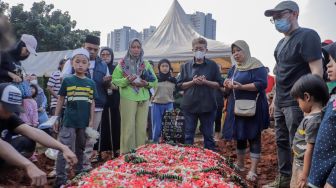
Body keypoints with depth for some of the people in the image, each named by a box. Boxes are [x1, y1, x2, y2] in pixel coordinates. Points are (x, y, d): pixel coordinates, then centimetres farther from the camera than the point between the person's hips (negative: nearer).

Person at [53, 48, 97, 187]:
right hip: (69, 121, -3)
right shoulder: (67, 81, -1)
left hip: (84, 122, 3)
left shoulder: (91, 83, 4)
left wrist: (91, 121, 2)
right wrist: (56, 118, 1)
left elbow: (92, 103, 6)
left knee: (80, 149, 17)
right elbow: (61, 100, 4)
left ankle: (79, 173, 33)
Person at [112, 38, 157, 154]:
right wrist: (127, 80, -16)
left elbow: (155, 81, 14)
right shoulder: (122, 63, 3)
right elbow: (114, 80, 1)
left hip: (143, 99, 3)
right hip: (128, 99, -3)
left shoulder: (146, 64, 13)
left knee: (142, 127, 5)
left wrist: (147, 84, -7)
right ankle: (127, 153, 8)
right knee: (129, 127, -3)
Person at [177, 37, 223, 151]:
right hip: (190, 105, 1)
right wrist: (193, 82, -12)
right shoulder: (186, 66, 6)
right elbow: (180, 85, 4)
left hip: (208, 106, 0)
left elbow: (219, 84, 3)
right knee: (189, 134, 8)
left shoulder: (213, 66, 4)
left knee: (208, 135, 9)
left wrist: (205, 82, -13)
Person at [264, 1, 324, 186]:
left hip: (297, 103, -9)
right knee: (281, 142, 15)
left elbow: (317, 71, -17)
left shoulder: (307, 36, -10)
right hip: (281, 103, 9)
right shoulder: (282, 42, 15)